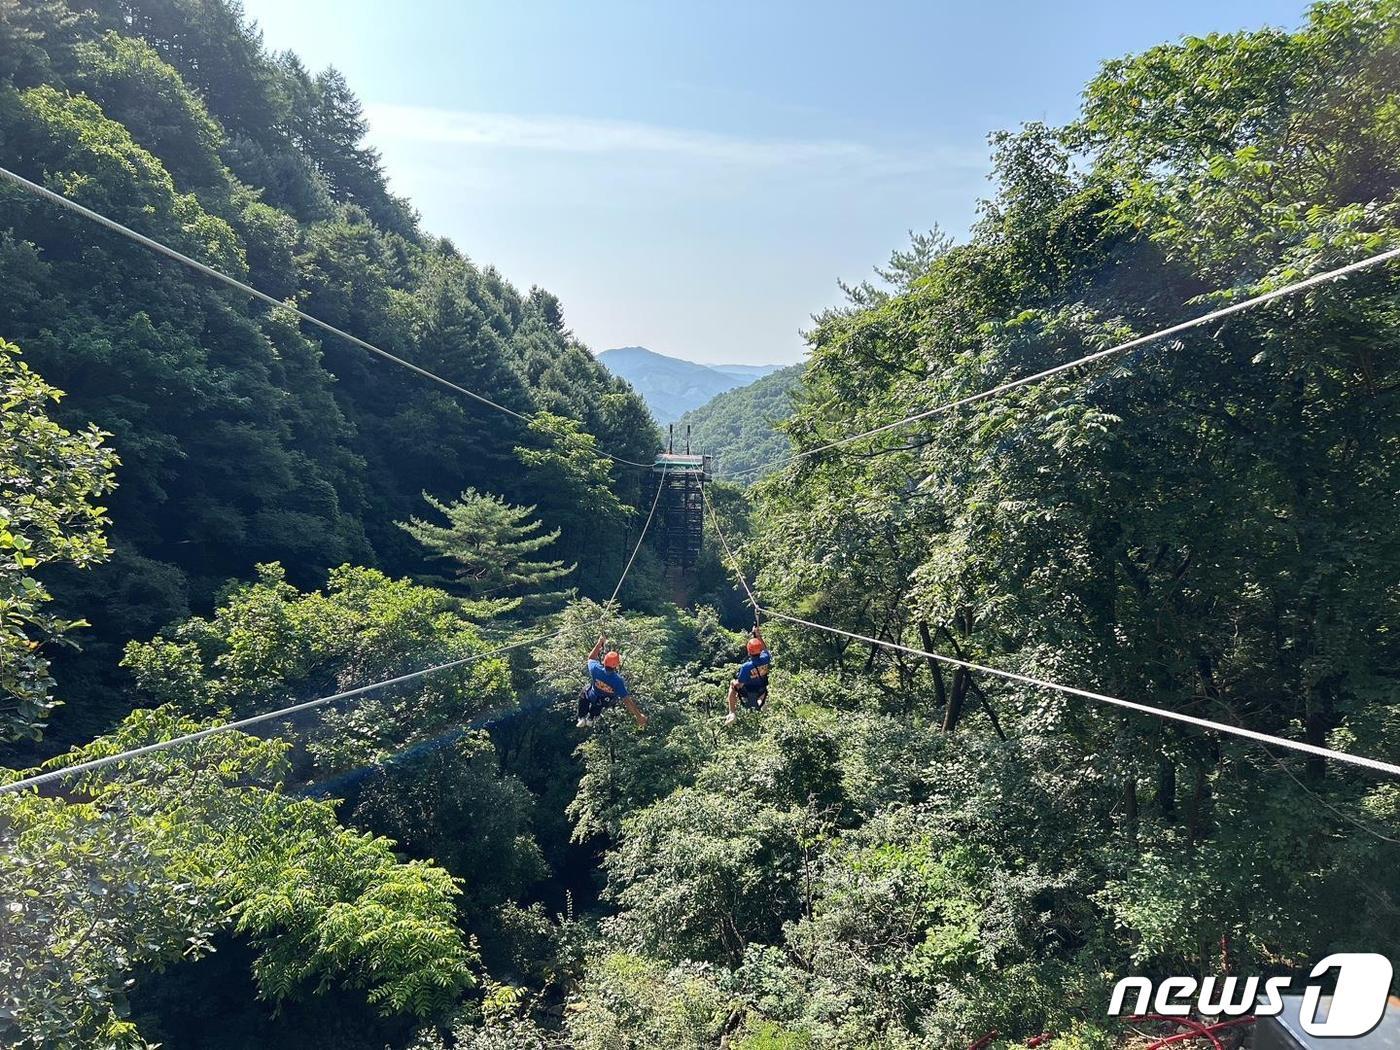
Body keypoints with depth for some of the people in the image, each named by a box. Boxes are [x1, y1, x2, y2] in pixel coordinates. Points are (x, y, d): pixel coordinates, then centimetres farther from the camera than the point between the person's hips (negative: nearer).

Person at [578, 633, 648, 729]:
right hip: (606, 702, 0)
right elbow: (627, 700, -36)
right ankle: (591, 718, 56)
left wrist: (599, 643, -6)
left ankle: (582, 718, 39)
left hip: (593, 698, 0)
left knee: (584, 692, 35)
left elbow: (591, 658, -13)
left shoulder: (596, 669, -38)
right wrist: (639, 716, -29)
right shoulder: (618, 681, -42)